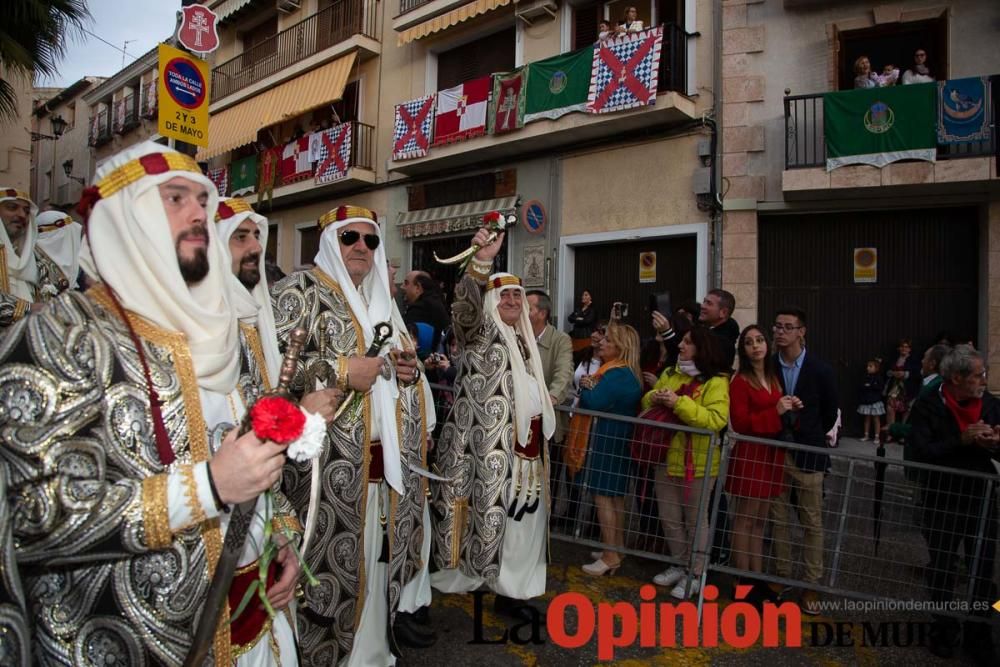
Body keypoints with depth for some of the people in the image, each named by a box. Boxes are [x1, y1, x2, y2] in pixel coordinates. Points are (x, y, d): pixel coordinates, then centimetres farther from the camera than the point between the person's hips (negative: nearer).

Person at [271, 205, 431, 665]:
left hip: (385, 461, 7)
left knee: (375, 562, 14)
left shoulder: (381, 301, 18)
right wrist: (340, 371, -19)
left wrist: (411, 371, 3)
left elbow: (401, 366, 26)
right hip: (331, 463, -6)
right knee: (331, 565, -2)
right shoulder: (301, 290, -4)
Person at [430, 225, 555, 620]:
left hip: (523, 446, 7)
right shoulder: (480, 331, -4)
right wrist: (481, 261, -42)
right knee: (489, 510, -4)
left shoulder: (524, 340, 19)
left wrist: (541, 433, 25)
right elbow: (466, 305, -28)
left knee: (518, 518, 10)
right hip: (488, 447, -7)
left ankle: (509, 589, 21)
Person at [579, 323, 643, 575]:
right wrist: (592, 387, -3)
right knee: (616, 495, 17)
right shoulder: (630, 372, 13)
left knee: (602, 496, -4)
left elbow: (592, 403, -24)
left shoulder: (616, 374, -19)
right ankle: (617, 549, 27)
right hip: (621, 438, 10)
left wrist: (587, 387, -3)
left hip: (608, 439, -10)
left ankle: (610, 556, 2)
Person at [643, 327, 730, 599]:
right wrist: (653, 398, -11)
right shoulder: (670, 374, 8)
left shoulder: (716, 382, -13)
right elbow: (647, 402, 13)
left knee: (695, 520, 8)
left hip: (697, 462, -7)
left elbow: (716, 420, -25)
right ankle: (680, 565, 35)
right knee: (669, 517, 17)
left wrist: (679, 403, -30)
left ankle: (695, 574, 23)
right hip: (667, 457, 7)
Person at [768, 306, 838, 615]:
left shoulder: (821, 370, -5)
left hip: (807, 455, -2)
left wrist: (808, 437, 11)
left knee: (812, 521, 6)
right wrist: (778, 410, -10)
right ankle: (781, 574, 25)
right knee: (777, 517, 11)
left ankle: (811, 583, 16)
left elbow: (829, 413, 5)